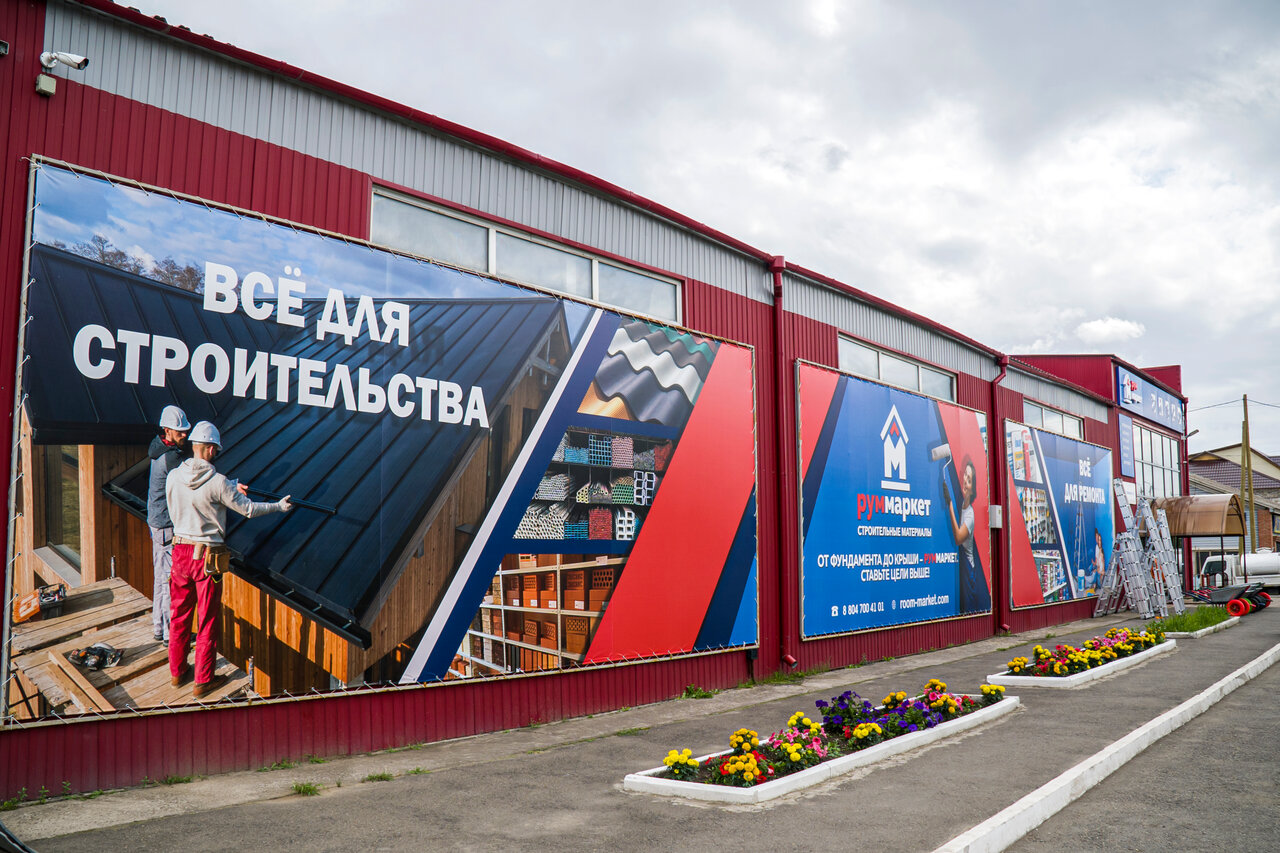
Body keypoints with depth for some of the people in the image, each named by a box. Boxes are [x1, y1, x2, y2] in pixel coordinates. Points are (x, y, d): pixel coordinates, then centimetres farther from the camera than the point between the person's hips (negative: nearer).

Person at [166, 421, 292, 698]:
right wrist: (279, 506, 7)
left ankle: (177, 672, 33)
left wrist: (232, 487, 26)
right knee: (208, 621, 7)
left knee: (179, 614, 20)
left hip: (180, 551, 5)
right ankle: (203, 681, 16)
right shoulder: (217, 482, -18)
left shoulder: (173, 476, -3)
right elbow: (248, 509, -8)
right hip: (208, 556, -5)